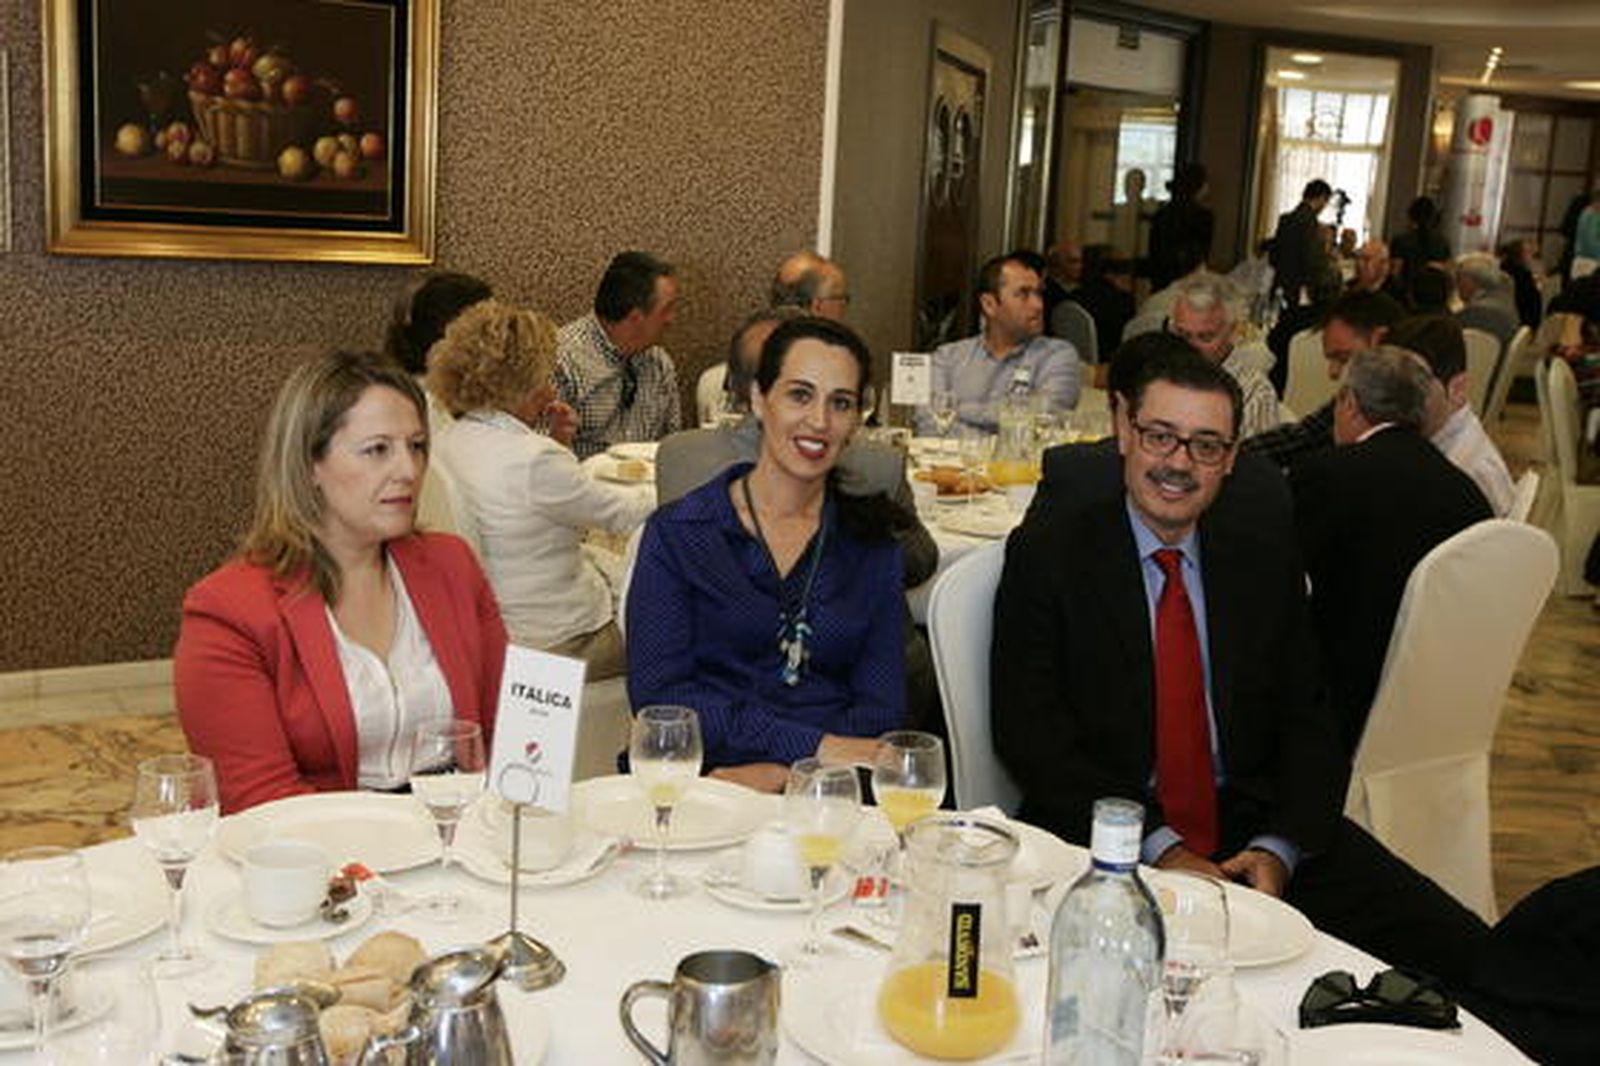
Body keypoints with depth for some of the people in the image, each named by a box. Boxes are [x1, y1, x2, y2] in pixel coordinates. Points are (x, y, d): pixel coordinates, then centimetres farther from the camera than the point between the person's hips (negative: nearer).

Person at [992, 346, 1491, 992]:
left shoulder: (1266, 555, 13)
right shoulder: (1048, 552, 1)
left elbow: (1307, 721, 9)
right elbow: (1027, 729, -7)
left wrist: (1279, 848, -10)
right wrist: (1156, 846, -16)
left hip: (1253, 827, 4)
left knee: (1459, 948, -15)